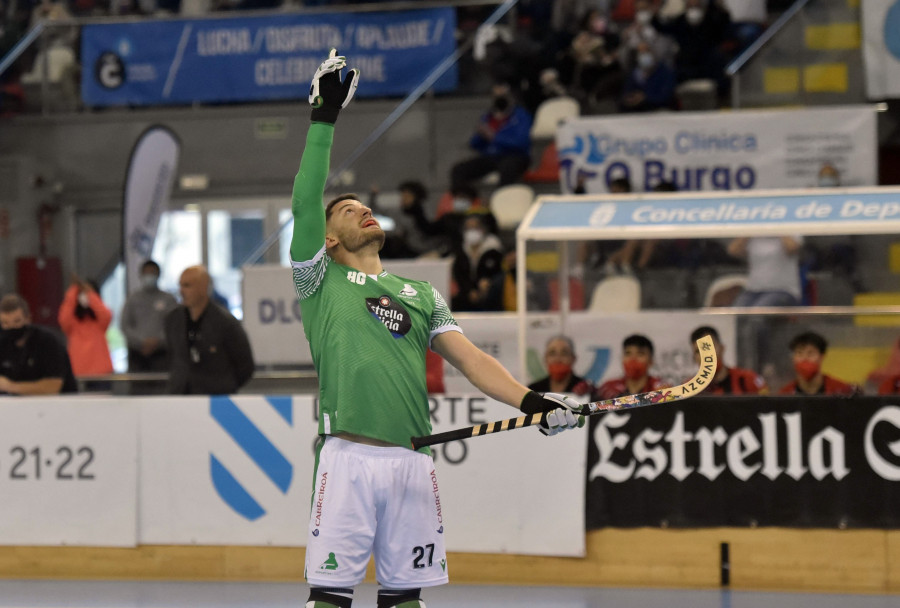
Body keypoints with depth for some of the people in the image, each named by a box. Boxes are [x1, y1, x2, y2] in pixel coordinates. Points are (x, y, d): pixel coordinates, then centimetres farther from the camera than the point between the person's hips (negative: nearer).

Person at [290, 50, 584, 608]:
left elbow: (468, 357, 13)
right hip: (349, 455, -4)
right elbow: (305, 204, 0)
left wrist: (530, 401, -4)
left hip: (413, 460, 4)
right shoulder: (320, 280, 13)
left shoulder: (422, 294, 23)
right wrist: (324, 118, -4)